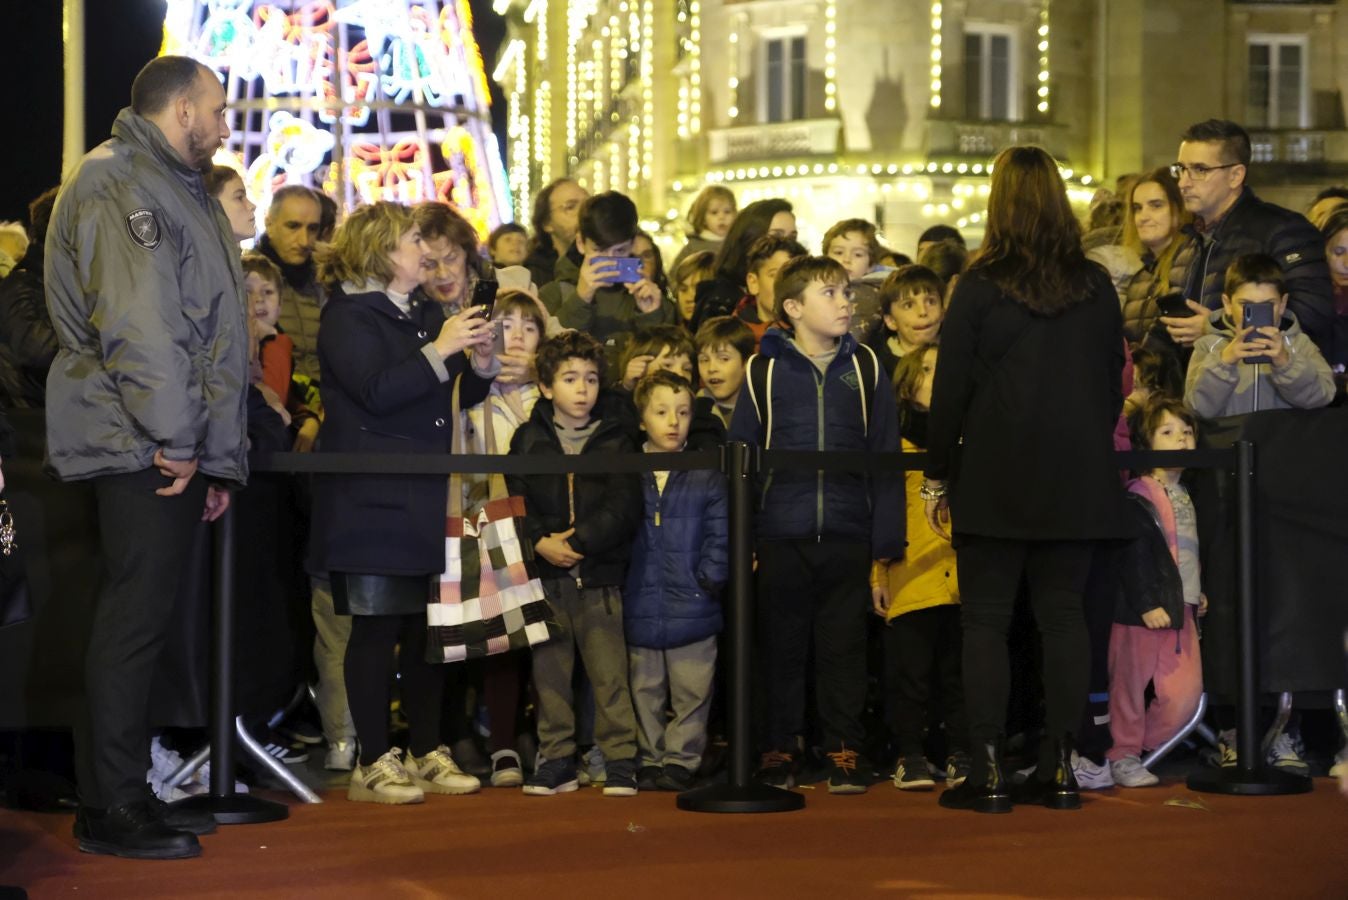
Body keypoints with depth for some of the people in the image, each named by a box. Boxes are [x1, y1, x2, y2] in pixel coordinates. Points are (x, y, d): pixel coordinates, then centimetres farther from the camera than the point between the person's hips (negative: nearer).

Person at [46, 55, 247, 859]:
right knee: (137, 617, -8)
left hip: (178, 450, 10)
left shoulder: (183, 192, 24)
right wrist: (173, 438, -19)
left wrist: (218, 457, 18)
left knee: (148, 617, 11)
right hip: (142, 450, -10)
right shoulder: (114, 182, -9)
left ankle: (125, 792, 18)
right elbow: (137, 319, -19)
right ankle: (111, 806, -3)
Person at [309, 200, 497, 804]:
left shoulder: (427, 316, 19)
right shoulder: (347, 317, -4)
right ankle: (373, 763, 2)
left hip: (426, 499, 7)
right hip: (372, 500, -7)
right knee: (377, 629, -4)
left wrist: (480, 365, 2)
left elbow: (458, 398, 21)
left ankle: (426, 753, 16)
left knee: (428, 627, 8)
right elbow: (377, 392, -18)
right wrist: (439, 351, -19)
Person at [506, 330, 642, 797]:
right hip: (544, 575, 2)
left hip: (599, 574, -2)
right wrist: (540, 542, -12)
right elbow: (513, 500, 3)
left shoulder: (615, 438, 4)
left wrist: (577, 540, -14)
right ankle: (556, 759, 14)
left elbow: (624, 506, -5)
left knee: (609, 672, -4)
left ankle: (620, 760, 3)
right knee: (549, 671, 5)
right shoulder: (528, 439, 8)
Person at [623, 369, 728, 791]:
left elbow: (720, 535, 0)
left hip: (693, 609, -1)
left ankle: (681, 760, 13)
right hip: (641, 609, 1)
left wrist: (709, 578, -9)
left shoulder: (707, 477, 1)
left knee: (691, 692, 4)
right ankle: (650, 759, 20)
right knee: (646, 692, 10)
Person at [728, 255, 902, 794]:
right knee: (781, 648, 8)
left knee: (844, 648, 5)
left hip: (847, 536, 1)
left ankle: (844, 750, 15)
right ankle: (778, 750, 18)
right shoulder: (766, 369, 2)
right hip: (781, 537, -1)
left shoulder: (864, 367, 6)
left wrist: (886, 543, 0)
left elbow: (886, 457, 5)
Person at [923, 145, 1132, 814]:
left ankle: (987, 773, -2)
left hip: (996, 476, -3)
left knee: (985, 620, 1)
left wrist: (936, 476, 1)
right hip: (1076, 478, 3)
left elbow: (951, 388, -6)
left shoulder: (980, 286, -7)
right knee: (1063, 614, 7)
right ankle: (1059, 768, 7)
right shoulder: (1096, 286, 4)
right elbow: (1113, 382, 9)